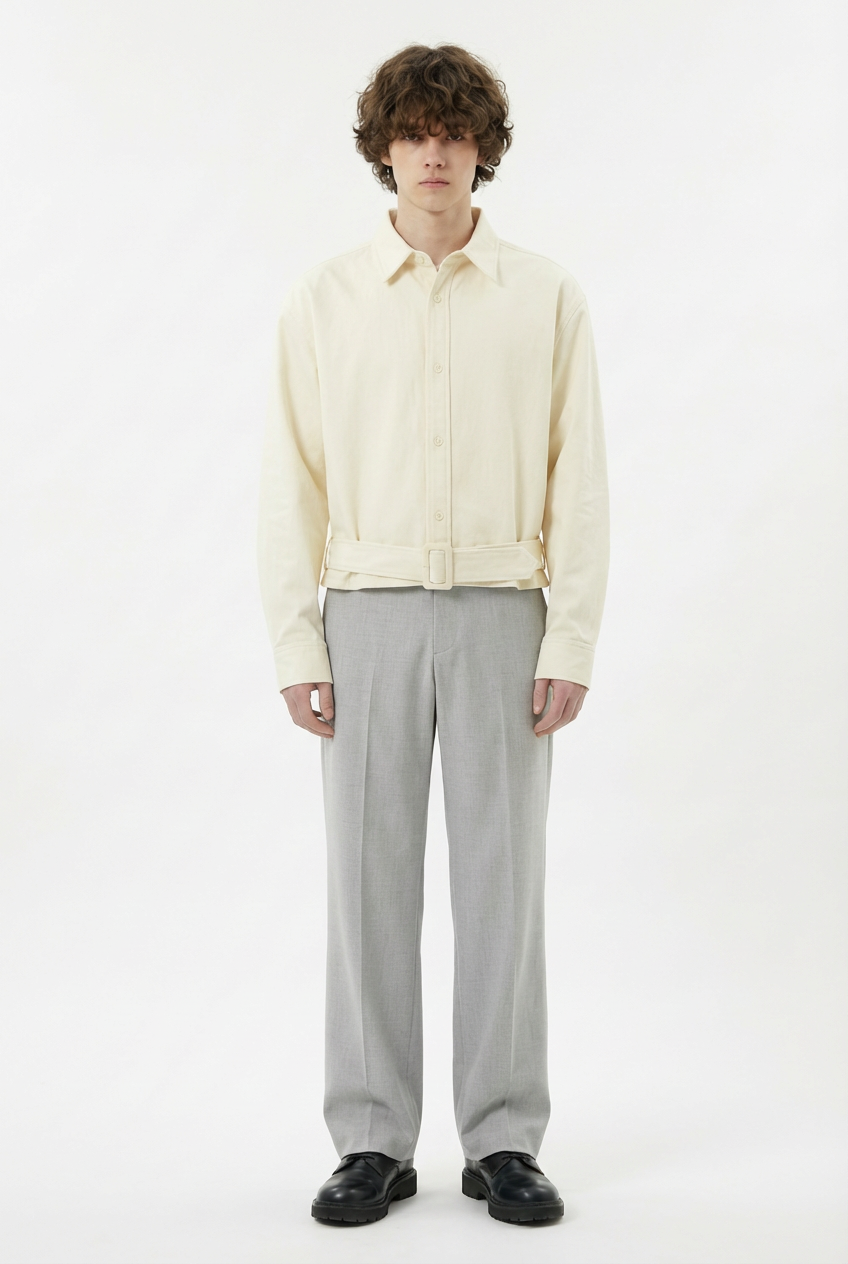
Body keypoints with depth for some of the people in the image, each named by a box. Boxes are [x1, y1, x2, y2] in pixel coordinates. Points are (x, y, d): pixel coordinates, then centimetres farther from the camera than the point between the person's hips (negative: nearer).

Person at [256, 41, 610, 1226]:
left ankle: (504, 1140, 15)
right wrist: (297, 646, -2)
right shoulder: (324, 300, 6)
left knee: (502, 875, 3)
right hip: (370, 613, 1)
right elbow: (292, 482, 4)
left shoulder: (546, 297, 5)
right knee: (371, 878, 3)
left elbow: (580, 482, 2)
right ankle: (373, 1142, 15)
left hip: (503, 614, 0)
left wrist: (571, 643, -5)